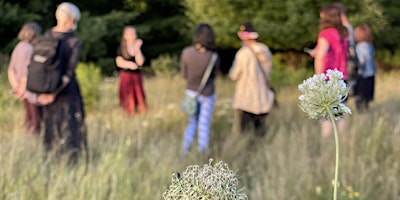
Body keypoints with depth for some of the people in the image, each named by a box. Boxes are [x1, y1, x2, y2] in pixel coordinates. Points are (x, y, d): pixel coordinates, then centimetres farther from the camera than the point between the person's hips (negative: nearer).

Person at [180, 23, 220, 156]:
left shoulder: (186, 52, -18)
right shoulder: (214, 57, -21)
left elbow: (184, 74, -6)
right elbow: (213, 75, -2)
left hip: (191, 93, 2)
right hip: (207, 95, -2)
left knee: (192, 123, 21)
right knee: (204, 127, 10)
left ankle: (185, 153, 15)